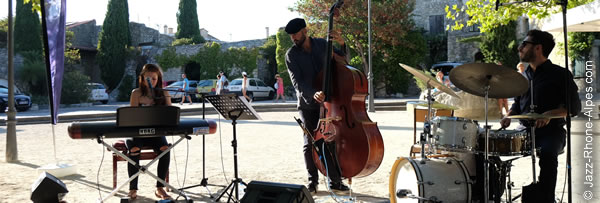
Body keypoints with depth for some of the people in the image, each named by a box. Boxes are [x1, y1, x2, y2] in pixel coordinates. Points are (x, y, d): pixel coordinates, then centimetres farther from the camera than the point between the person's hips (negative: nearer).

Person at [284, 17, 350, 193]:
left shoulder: (322, 44, 2)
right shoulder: (291, 55, -6)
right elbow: (297, 82, -17)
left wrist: (341, 44, -11)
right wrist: (312, 94, -35)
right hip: (308, 104, -2)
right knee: (310, 142, -3)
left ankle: (335, 180, 10)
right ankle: (312, 181, 11)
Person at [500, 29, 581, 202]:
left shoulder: (559, 74, -2)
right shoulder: (524, 76, 16)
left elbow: (574, 107, -4)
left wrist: (550, 114, -22)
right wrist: (509, 116, 5)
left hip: (551, 131, -5)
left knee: (547, 153, -36)